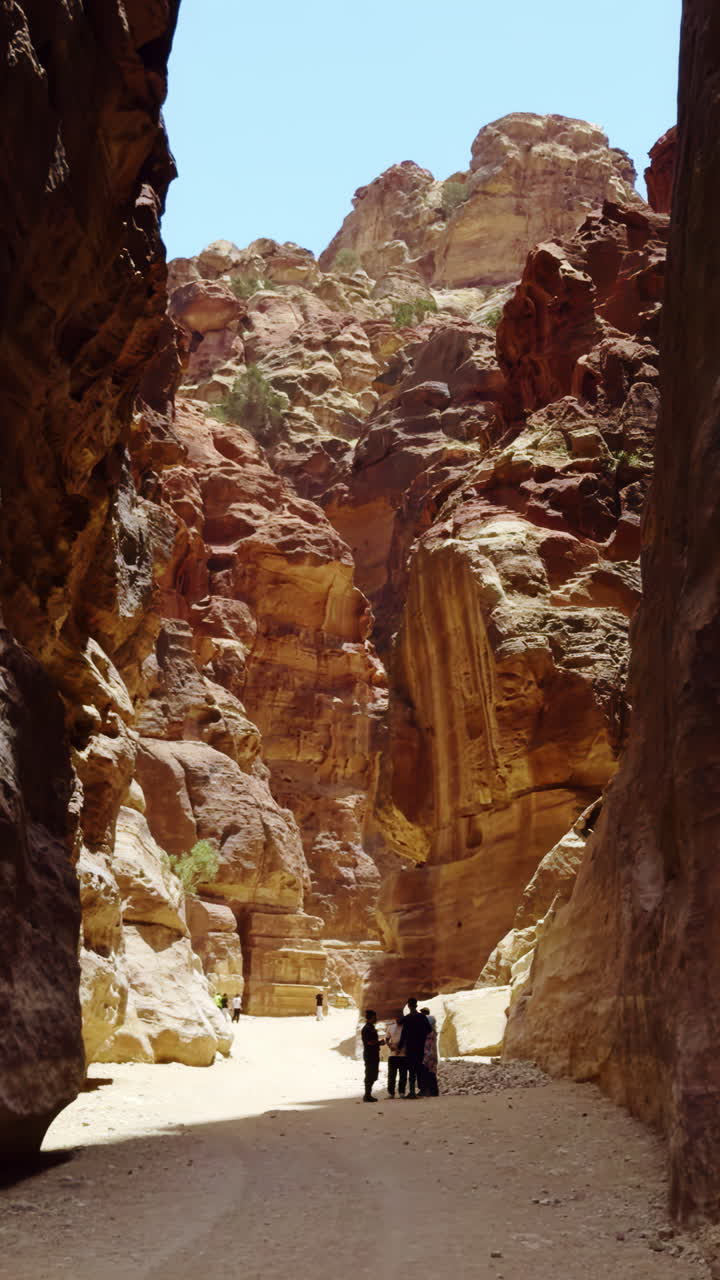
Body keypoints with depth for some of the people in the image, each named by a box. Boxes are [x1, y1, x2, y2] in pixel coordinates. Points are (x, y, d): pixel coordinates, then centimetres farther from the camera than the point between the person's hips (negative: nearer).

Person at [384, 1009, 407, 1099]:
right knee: (391, 1074, 1)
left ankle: (401, 1092, 12)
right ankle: (390, 1093, 8)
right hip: (393, 1054, 1)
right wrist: (390, 1046, -7)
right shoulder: (390, 1027, 9)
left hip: (404, 1055, -1)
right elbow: (386, 1039, 12)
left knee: (403, 1075, 3)